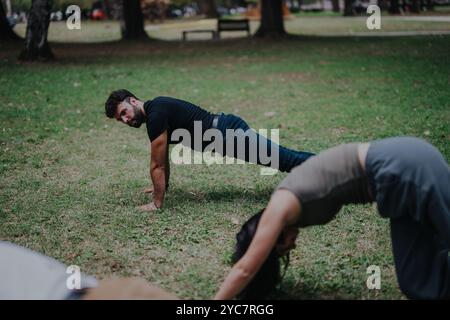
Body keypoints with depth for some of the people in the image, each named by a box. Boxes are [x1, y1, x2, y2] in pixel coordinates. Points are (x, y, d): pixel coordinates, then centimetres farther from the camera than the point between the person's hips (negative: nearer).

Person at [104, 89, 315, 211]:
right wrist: (163, 185, 36)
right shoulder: (154, 109, 14)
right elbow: (163, 158, 28)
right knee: (283, 158, 15)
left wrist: (157, 203, -7)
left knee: (287, 160, -9)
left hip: (228, 134, -9)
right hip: (227, 130, 9)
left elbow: (157, 165, -14)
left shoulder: (155, 116, -17)